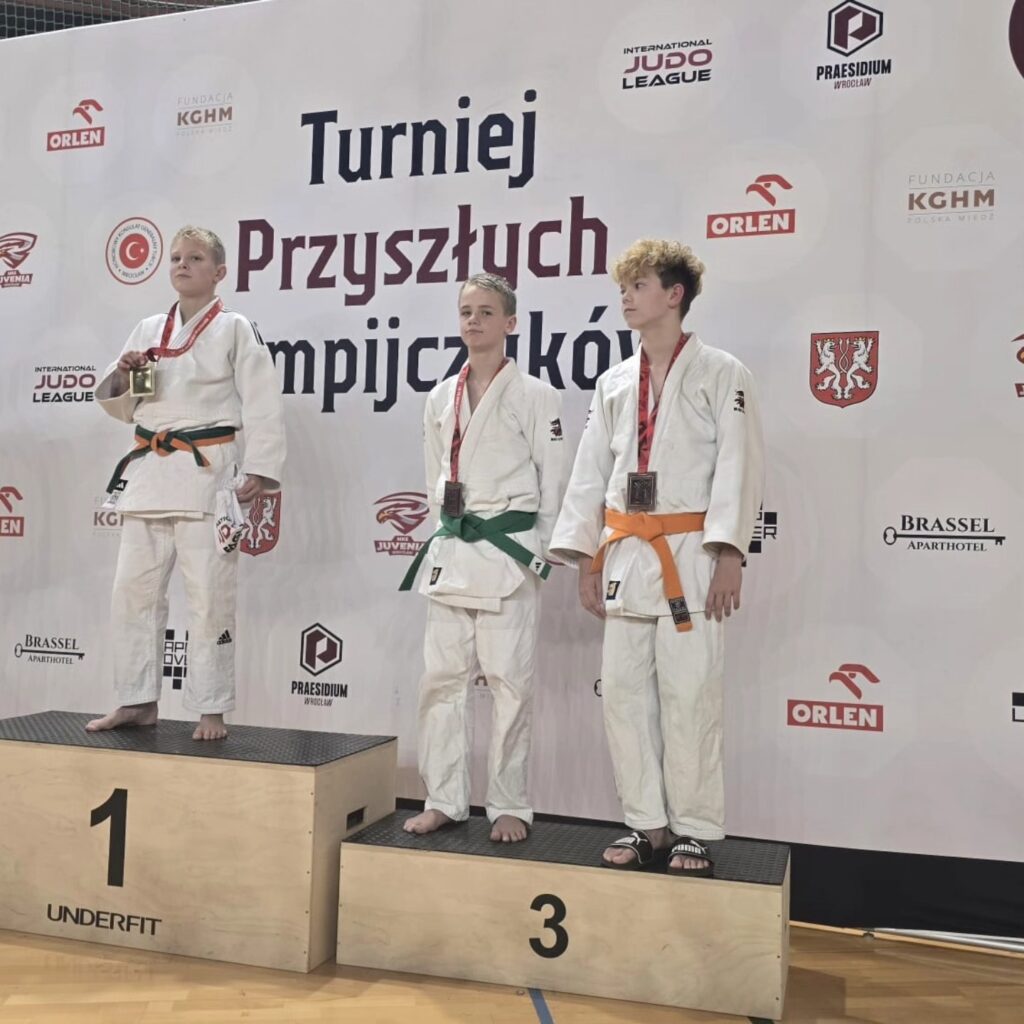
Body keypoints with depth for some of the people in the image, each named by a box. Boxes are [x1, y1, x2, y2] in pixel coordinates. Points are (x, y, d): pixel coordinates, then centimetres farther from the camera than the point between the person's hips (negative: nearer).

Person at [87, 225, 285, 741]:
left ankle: (211, 711, 9)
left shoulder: (235, 329, -1)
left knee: (209, 597, -3)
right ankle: (138, 702, 22)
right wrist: (122, 376, -3)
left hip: (207, 472, -6)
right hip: (149, 471, 6)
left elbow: (261, 405, -7)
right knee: (134, 591, 9)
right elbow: (120, 405, 19)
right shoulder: (148, 329, 14)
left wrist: (257, 471, -14)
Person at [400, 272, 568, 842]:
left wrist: (541, 555, -3)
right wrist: (450, 535, 12)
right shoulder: (441, 399, 12)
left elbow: (554, 482, -2)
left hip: (510, 553, -5)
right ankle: (446, 800, 19)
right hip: (451, 553, 5)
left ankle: (510, 805, 14)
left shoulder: (535, 396, -2)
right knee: (442, 678, 7)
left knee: (510, 681, 0)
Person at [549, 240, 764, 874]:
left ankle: (695, 831, 13)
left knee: (689, 695, -3)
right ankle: (649, 826, 20)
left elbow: (738, 468, -7)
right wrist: (587, 559, 8)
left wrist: (727, 557, -15)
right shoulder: (614, 383, 14)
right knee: (624, 691, 7)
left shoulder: (721, 373, 0)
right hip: (625, 554, 6)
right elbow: (590, 474, 13)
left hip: (689, 556, -5)